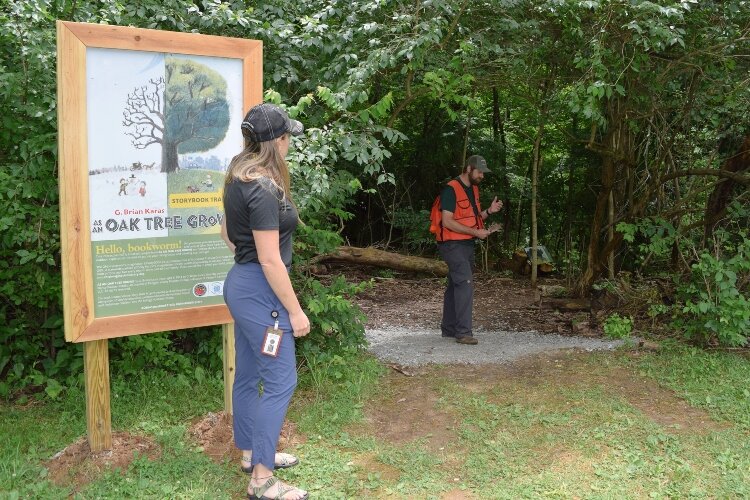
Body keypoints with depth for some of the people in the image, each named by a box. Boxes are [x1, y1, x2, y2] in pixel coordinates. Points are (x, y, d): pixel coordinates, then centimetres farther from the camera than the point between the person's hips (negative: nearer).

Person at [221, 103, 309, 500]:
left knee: (248, 374, 19)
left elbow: (227, 233, 20)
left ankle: (252, 453, 34)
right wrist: (295, 311, -16)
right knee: (280, 381, -3)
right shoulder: (263, 189, -22)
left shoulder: (240, 178, 8)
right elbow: (270, 260, -22)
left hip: (241, 283, 10)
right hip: (260, 290, -10)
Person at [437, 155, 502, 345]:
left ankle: (448, 328, 21)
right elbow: (447, 222, -20)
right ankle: (463, 332, -14)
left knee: (455, 286, 13)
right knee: (465, 285, -16)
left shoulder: (474, 190, 14)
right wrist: (476, 232, -19)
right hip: (453, 245, -9)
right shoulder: (451, 190, -14)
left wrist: (489, 211, 2)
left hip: (467, 245, 9)